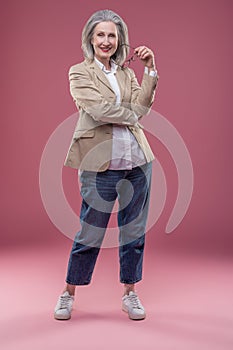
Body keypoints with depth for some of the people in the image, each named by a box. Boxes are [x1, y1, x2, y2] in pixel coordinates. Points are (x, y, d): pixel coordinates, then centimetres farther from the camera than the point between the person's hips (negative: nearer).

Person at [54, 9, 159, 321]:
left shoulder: (127, 73, 15)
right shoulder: (79, 72, 3)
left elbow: (141, 106, -1)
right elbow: (99, 109, -12)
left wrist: (151, 70, -7)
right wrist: (132, 115, -2)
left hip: (137, 160, 5)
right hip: (100, 163, -4)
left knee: (134, 230, 10)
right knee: (90, 233, 3)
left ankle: (130, 293, 26)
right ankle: (69, 294, 23)